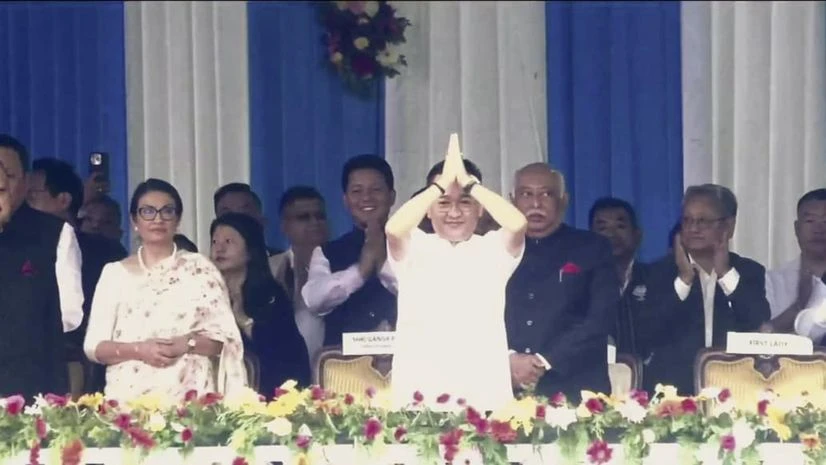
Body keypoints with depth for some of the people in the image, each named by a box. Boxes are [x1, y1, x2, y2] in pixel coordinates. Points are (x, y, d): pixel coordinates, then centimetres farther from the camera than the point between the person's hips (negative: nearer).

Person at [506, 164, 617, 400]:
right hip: (506, 391, 1)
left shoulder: (592, 248, 7)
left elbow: (601, 317, -3)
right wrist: (508, 360, -12)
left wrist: (544, 362, -11)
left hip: (574, 392, -1)